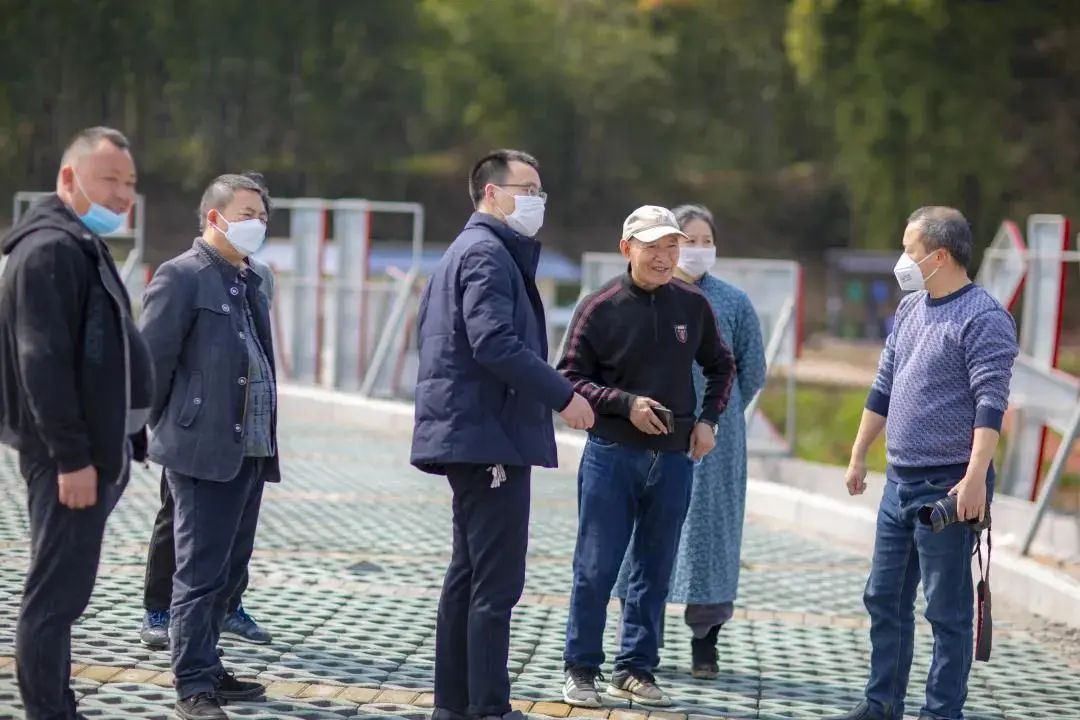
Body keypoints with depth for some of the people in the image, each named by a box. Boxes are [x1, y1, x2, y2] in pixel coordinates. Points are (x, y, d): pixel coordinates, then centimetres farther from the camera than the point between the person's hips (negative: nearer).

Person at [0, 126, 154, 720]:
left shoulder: (80, 246, 18)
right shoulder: (50, 249, -15)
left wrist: (116, 448, 20)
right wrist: (72, 458, -23)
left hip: (93, 449, 10)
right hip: (69, 454, -10)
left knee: (62, 592, 14)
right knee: (56, 594, -7)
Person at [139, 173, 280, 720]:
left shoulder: (258, 279, 16)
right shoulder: (181, 277, -10)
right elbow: (153, 360, -11)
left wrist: (266, 434, 17)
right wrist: (167, 429, -5)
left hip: (250, 450, 8)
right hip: (203, 450, -8)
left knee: (229, 567, 13)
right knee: (201, 571, -5)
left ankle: (206, 668, 23)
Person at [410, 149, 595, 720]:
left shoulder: (467, 251, 20)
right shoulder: (488, 254, -12)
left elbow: (429, 332, 25)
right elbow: (496, 344, -24)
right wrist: (564, 396, -19)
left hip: (468, 435, 11)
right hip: (491, 438, -11)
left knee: (469, 575, 14)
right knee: (497, 582, -9)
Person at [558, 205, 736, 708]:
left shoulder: (693, 305, 4)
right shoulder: (599, 308, -6)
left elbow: (721, 366, 18)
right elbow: (570, 378, -4)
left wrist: (709, 420, 5)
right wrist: (625, 403, -16)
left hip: (674, 459, 3)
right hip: (611, 455, -3)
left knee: (654, 572, 9)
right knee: (595, 569, 1)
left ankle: (635, 670, 19)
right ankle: (581, 670, 11)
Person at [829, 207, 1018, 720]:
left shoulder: (983, 318, -12)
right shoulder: (909, 309, 13)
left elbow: (990, 403, -20)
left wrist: (976, 477, -27)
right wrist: (858, 457, 22)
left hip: (947, 487, -8)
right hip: (900, 481, 8)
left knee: (947, 610, -1)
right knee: (885, 600, 13)